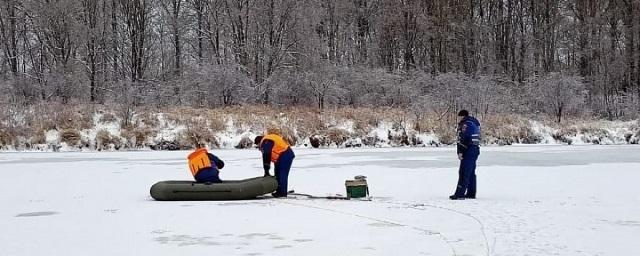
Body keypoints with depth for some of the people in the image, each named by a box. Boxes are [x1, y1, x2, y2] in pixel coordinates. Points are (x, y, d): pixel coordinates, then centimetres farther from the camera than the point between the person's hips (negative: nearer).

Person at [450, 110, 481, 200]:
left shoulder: (465, 124, -11)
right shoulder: (475, 122, 19)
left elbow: (462, 139, -19)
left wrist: (460, 152, -20)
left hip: (468, 151, -9)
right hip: (476, 150, 10)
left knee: (463, 173, -10)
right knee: (471, 173, 14)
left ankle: (460, 194, -13)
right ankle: (471, 193, 16)